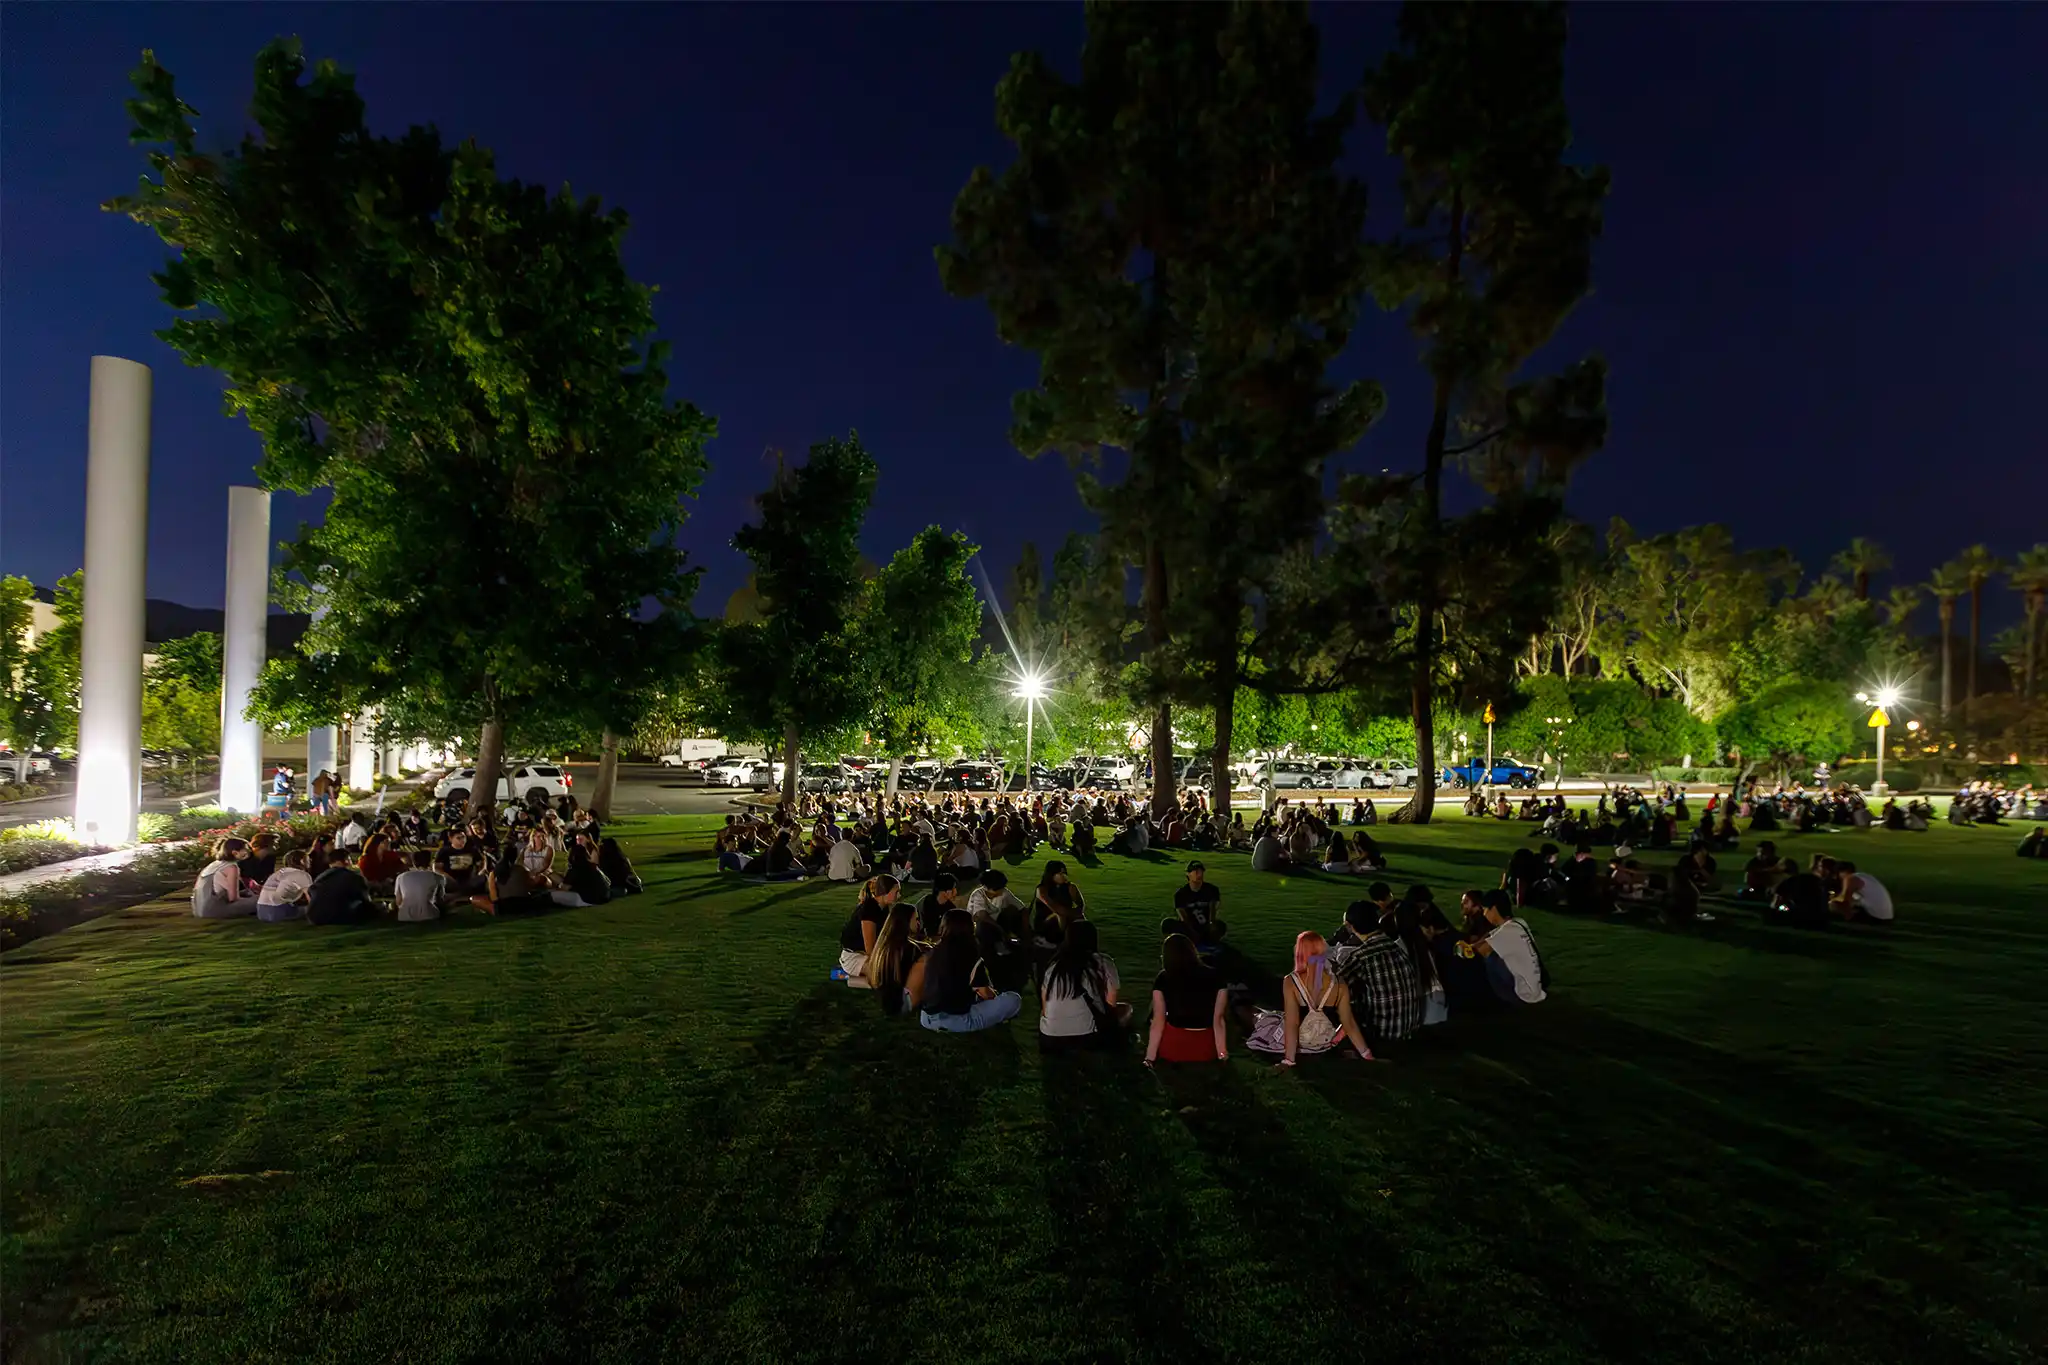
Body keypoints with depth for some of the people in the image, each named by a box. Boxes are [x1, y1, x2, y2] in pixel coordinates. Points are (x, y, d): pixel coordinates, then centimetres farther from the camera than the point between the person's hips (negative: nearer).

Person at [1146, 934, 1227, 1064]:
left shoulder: (1162, 980, -4)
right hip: (1204, 1046, 1)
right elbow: (1218, 1020, -5)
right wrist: (1223, 1056, -2)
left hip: (1172, 1045, -1)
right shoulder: (1214, 978, -2)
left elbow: (1158, 1022, -5)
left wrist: (1149, 1059, -3)